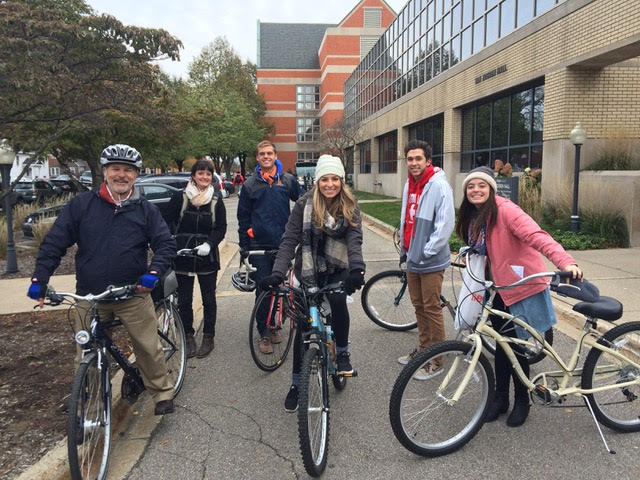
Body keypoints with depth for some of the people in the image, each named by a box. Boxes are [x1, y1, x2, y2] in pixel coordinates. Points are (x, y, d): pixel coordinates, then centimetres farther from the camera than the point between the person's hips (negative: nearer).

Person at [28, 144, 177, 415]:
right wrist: (39, 279, -7)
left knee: (148, 347, 1)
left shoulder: (145, 210, 3)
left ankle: (162, 393, 20)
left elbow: (166, 244, -1)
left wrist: (154, 272, -19)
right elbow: (54, 242, 2)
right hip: (89, 297, 1)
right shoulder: (81, 205, 2)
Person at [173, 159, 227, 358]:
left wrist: (209, 244, -16)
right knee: (184, 300, 7)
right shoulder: (181, 197, -1)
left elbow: (221, 227, 0)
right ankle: (188, 337, 24)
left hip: (207, 257, 0)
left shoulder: (216, 200, 1)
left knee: (208, 299, 7)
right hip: (183, 256, 0)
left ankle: (208, 337, 22)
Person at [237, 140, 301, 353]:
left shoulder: (288, 180, 5)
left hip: (283, 244, 1)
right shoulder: (250, 184, 5)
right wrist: (244, 246, 5)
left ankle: (274, 326, 26)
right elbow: (243, 217, 7)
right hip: (259, 246, -1)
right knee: (263, 290, -1)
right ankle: (264, 334, 10)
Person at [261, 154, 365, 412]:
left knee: (338, 302, -30)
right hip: (309, 271, 0)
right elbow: (289, 240, -16)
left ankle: (342, 353, -2)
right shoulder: (304, 204, -11)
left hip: (337, 269, 0)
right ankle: (296, 383, 19)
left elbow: (354, 238, -19)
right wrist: (277, 272, -30)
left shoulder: (349, 206, -6)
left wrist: (357, 268, -38)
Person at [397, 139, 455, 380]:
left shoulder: (439, 186, -14)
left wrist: (427, 252, -19)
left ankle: (436, 360, 12)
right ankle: (423, 348, 33)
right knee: (419, 306, 17)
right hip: (413, 259, 8)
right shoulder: (409, 185, 10)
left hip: (431, 261, -8)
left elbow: (446, 223, -19)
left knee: (432, 309, 0)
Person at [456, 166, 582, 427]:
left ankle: (521, 401, 24)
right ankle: (501, 397, 29)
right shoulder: (473, 216, 6)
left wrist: (565, 261, -43)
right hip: (499, 288, 7)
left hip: (523, 286, -7)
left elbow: (536, 236, -32)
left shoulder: (504, 210, -19)